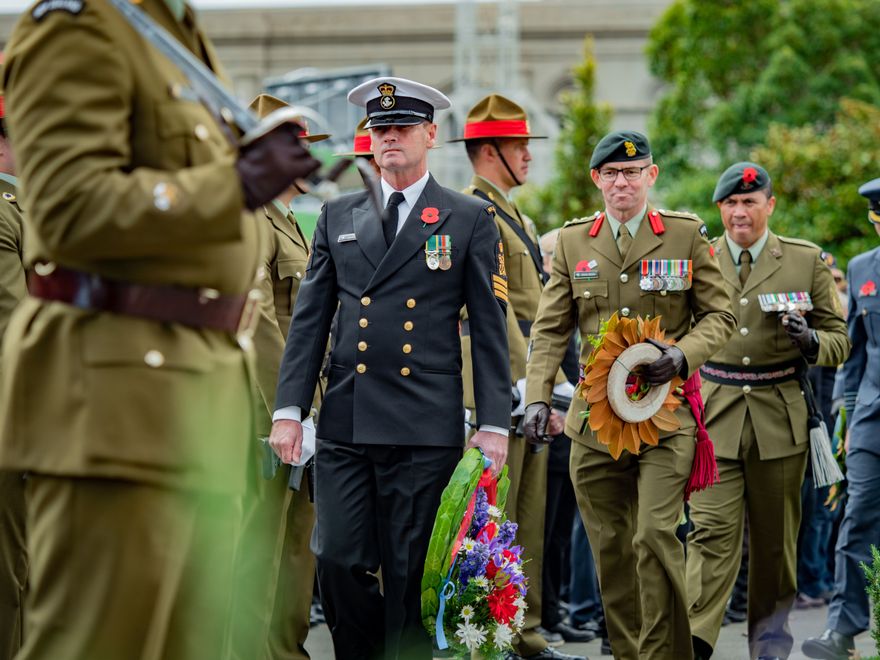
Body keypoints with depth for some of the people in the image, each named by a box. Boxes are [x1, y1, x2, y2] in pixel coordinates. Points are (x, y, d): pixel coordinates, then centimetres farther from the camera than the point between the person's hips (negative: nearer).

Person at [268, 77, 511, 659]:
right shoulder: (338, 216, 14)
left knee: (410, 571, -1)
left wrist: (494, 424, -4)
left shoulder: (470, 219, 5)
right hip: (346, 422, 3)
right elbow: (310, 319, 13)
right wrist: (289, 409, 5)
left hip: (426, 427, -3)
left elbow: (490, 327, 3)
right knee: (338, 560, -3)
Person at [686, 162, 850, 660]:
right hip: (713, 417, -1)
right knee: (711, 529, -12)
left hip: (781, 418, 1)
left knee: (776, 539, 8)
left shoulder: (806, 261, 5)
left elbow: (840, 339, 7)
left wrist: (812, 343, -15)